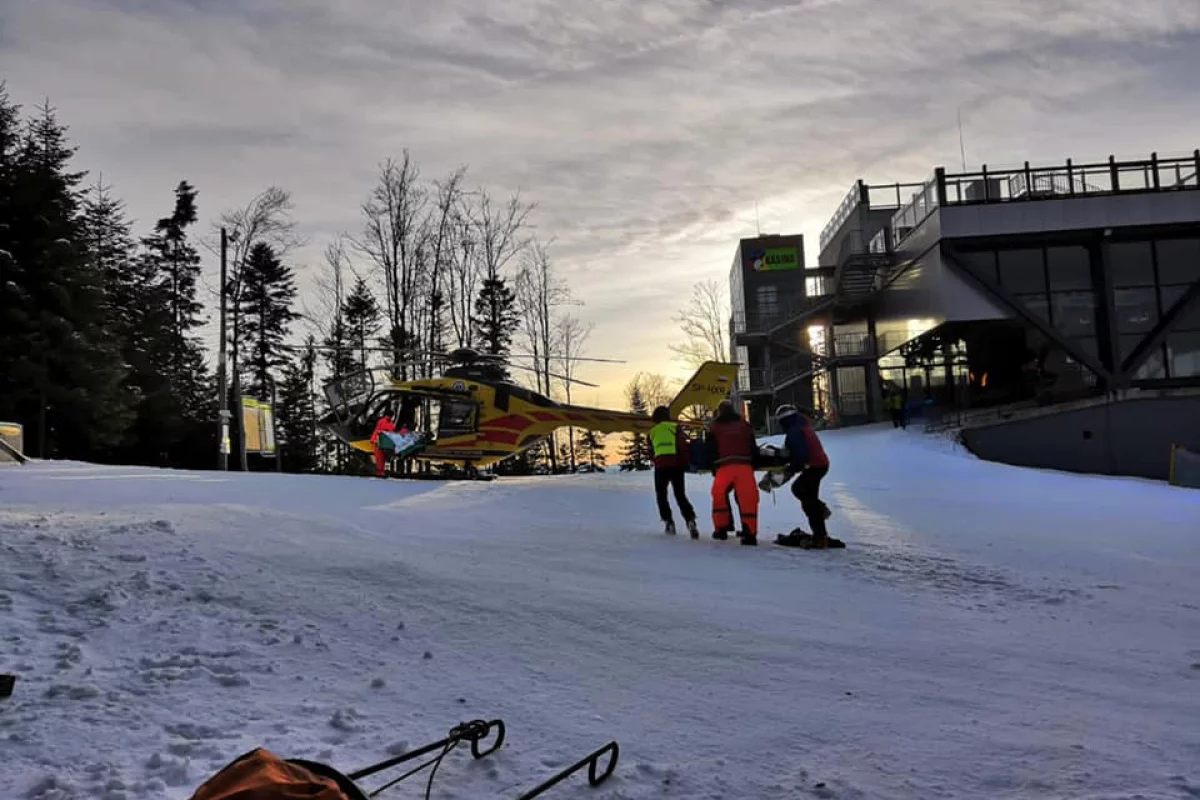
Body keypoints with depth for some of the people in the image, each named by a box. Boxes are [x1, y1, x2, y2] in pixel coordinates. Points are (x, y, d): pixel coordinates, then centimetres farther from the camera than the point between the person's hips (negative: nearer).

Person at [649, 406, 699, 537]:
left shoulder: (652, 432, 13)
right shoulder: (675, 428, 7)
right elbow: (684, 446, -3)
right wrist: (686, 463, 4)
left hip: (660, 466, 0)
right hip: (676, 465, 0)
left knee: (661, 495, 17)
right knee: (680, 495, 8)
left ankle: (668, 521, 4)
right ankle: (690, 520, -11)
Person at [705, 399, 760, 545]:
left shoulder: (714, 428, 15)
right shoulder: (745, 426, 19)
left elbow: (711, 452, 12)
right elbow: (754, 449, 18)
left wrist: (714, 469, 21)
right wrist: (753, 465, 24)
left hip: (724, 467, 0)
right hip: (745, 466, 1)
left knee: (719, 495, 19)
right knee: (748, 499, 0)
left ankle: (721, 528, 18)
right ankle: (749, 532, -8)